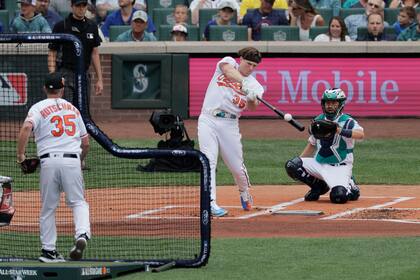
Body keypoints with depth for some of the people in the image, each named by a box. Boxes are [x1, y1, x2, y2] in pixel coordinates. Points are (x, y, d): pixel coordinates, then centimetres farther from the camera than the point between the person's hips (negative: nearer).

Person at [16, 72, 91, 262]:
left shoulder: (39, 108, 5)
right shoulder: (73, 109, 17)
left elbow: (27, 127, -15)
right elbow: (86, 142, 19)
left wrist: (20, 154, -8)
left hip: (49, 161, -1)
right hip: (72, 160, 1)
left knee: (48, 207, 8)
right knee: (78, 202, 7)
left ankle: (49, 250, 10)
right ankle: (82, 234, -19)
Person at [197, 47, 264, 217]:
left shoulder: (253, 84, 8)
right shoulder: (228, 63, 5)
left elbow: (253, 107, -9)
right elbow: (228, 71, -21)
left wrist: (253, 98, -32)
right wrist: (245, 83, -37)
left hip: (230, 124, 2)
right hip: (208, 120, -2)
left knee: (237, 167, 4)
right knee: (209, 162, -14)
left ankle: (245, 194, 33)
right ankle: (211, 203, -15)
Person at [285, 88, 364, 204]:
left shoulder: (347, 121, -10)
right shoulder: (318, 120, 8)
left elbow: (360, 134, -31)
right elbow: (312, 144, 19)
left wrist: (341, 131, -46)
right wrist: (299, 160, 11)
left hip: (340, 167, -5)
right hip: (319, 163, 6)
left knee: (339, 196, -28)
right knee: (291, 165, -14)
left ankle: (350, 187, 11)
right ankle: (318, 186, 8)